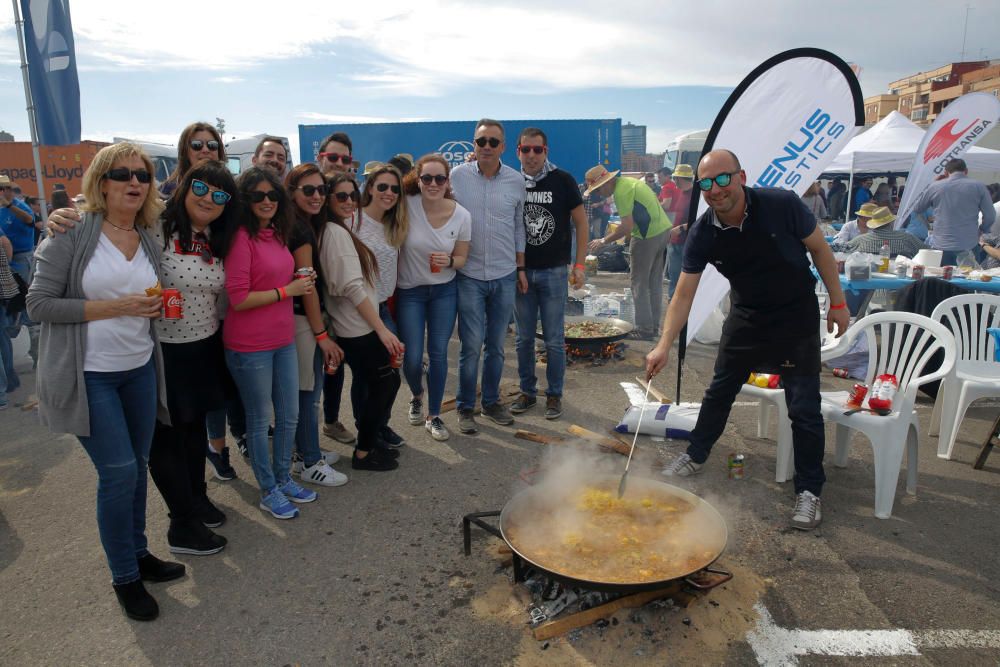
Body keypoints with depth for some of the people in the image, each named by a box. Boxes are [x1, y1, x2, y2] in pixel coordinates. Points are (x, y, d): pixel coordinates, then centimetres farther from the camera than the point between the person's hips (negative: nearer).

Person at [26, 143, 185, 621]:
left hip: (140, 370, 6)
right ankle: (124, 577, 16)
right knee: (119, 472, -4)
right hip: (89, 375, -5)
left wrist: (157, 306, 2)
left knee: (137, 466, 14)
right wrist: (115, 306, -19)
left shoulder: (150, 241, 6)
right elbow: (39, 304, -13)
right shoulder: (72, 234, -10)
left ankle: (138, 553, 32)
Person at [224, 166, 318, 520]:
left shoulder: (276, 234, 8)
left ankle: (283, 478, 37)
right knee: (259, 419, 9)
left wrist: (301, 281, 3)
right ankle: (268, 491, 26)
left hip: (283, 339, 8)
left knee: (289, 415, 17)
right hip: (249, 345, -7)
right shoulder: (241, 237, -16)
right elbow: (238, 299, -20)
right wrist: (287, 291, -16)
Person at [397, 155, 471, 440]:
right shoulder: (407, 205, -17)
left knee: (438, 354, 4)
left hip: (444, 291, 1)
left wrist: (449, 261, -22)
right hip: (409, 291, -1)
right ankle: (417, 396, 37)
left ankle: (434, 416, 23)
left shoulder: (461, 215, -10)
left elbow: (461, 257, 1)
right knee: (412, 358, 1)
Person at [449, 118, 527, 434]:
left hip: (505, 276, 2)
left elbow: (519, 227, 11)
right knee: (472, 345, -1)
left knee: (496, 346, 11)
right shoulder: (457, 177, -3)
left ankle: (491, 402, 28)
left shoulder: (516, 181, 3)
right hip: (469, 275, -2)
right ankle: (465, 408, 16)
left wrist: (520, 268, 11)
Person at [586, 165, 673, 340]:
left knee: (640, 284, 0)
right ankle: (653, 326, 23)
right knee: (655, 282, 15)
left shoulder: (621, 191, -17)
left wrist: (603, 241, -12)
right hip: (664, 229, 10)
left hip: (648, 236, -10)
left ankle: (644, 329, 3)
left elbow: (627, 227, -22)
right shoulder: (628, 180, 13)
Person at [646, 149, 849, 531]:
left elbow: (818, 249, -7)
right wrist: (664, 346, -22)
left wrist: (838, 302, -5)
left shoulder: (781, 205, -22)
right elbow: (684, 295, -13)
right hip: (746, 317, 3)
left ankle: (809, 491, 14)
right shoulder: (702, 234, -15)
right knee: (719, 392, 14)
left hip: (796, 317, -3)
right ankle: (695, 457, 35)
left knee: (804, 407, -3)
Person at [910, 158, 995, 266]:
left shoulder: (935, 186, -2)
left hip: (941, 246, 0)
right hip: (970, 246, 0)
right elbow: (990, 216, -1)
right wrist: (981, 230, 19)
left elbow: (916, 207, 13)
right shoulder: (979, 187, -1)